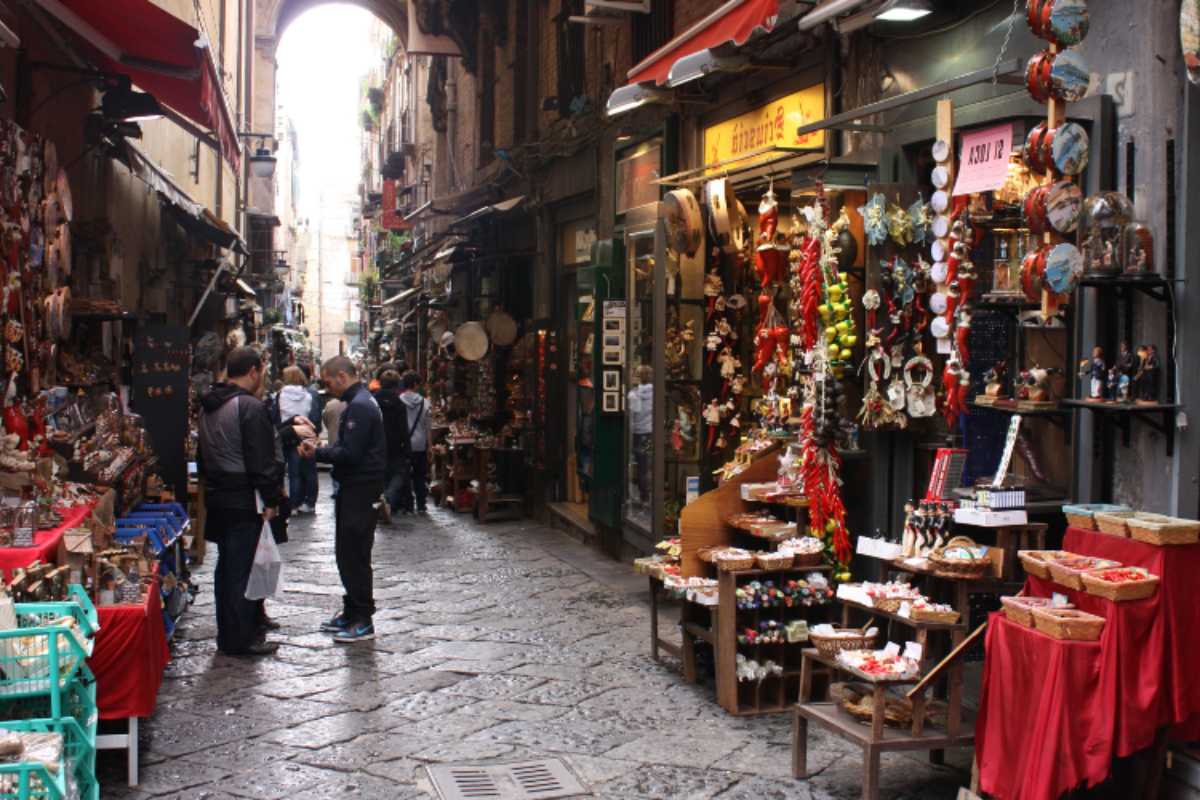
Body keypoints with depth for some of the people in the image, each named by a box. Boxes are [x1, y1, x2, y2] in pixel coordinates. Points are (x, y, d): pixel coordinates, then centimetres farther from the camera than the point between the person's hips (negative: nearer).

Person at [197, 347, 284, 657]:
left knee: (227, 566, 17)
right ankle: (240, 639, 2)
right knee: (243, 568, -3)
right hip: (244, 502, -9)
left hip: (216, 497, 9)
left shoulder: (208, 406, 13)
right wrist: (271, 500, -13)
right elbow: (262, 460, -19)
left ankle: (227, 633, 26)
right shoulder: (250, 407, -17)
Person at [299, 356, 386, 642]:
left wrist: (317, 453, -10)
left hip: (359, 492, -10)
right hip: (355, 489, 10)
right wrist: (319, 450, 4)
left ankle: (363, 621, 2)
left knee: (354, 556, -5)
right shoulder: (360, 401, 16)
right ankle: (352, 613, 26)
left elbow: (350, 453, -23)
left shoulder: (359, 406, -18)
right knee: (348, 554, 16)